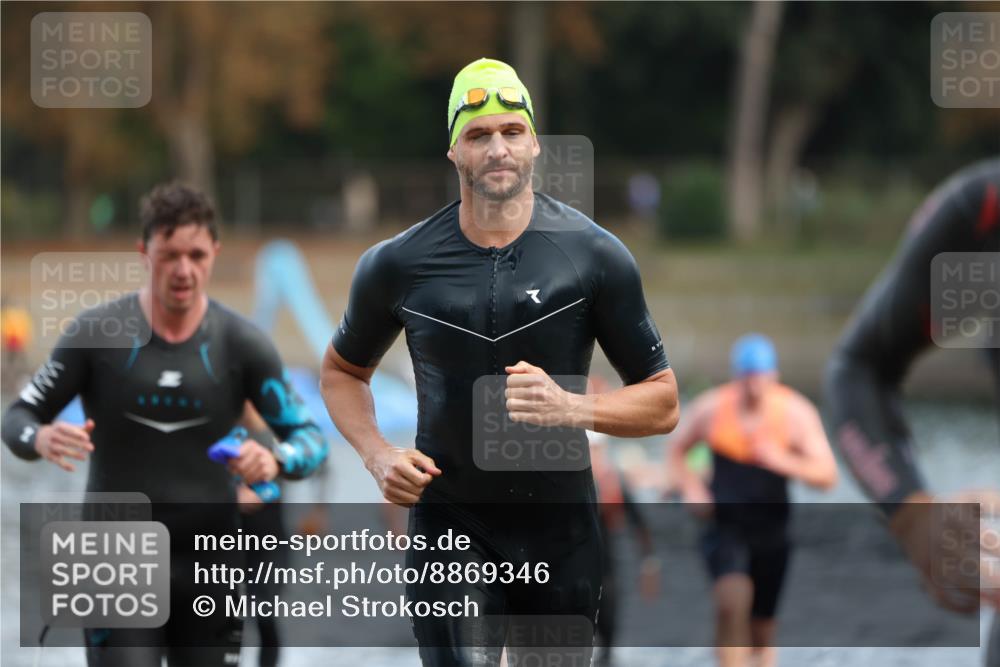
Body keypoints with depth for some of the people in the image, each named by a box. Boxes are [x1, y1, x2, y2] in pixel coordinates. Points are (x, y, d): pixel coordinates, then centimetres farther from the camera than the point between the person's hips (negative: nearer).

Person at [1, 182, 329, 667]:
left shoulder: (241, 344, 0)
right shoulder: (95, 334, -3)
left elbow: (310, 439, 2)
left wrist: (275, 460, -22)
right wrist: (41, 438, -23)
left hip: (208, 570, 2)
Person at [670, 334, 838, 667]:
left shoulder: (795, 412, -8)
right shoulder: (711, 408, -6)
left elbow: (827, 475, -10)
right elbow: (677, 451, 12)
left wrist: (784, 462, -28)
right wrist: (691, 487, -7)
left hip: (772, 529, 2)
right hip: (724, 524, -2)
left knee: (762, 628, 11)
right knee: (733, 600, -28)